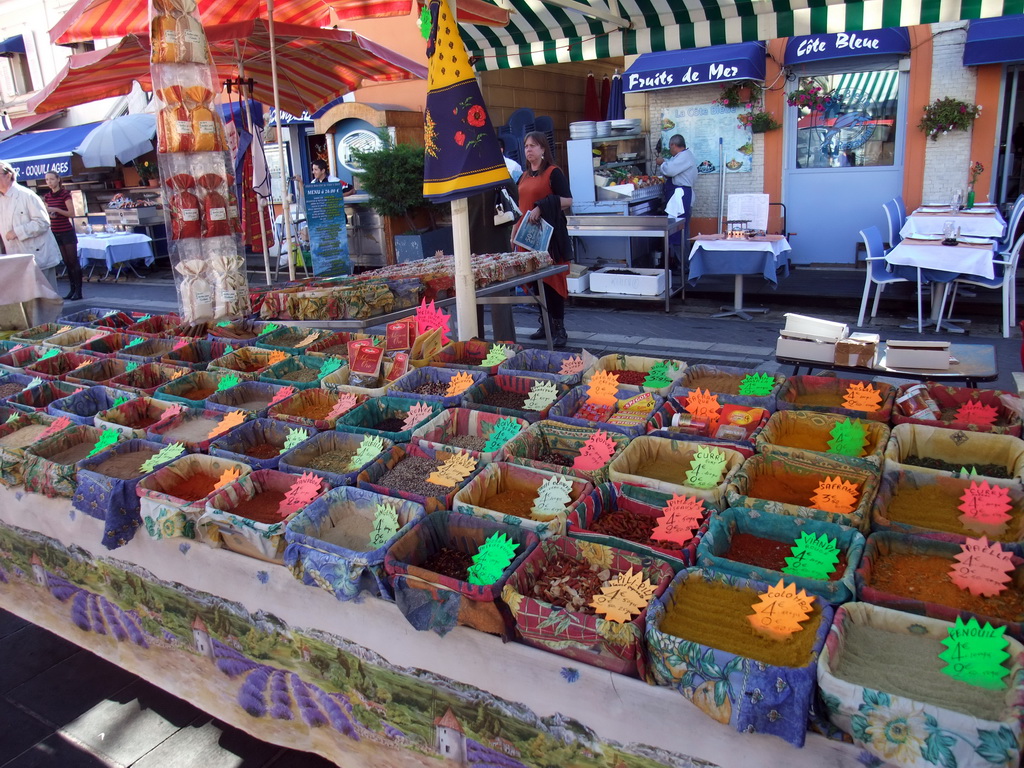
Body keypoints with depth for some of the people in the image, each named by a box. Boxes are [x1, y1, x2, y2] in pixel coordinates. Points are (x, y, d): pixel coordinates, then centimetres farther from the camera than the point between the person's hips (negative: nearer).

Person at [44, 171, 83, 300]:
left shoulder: (65, 194, -7)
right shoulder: (47, 196, 11)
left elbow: (71, 214, -11)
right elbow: (46, 214, 20)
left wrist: (56, 210, -21)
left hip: (67, 232, -6)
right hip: (55, 233, 6)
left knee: (73, 261, -6)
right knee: (66, 262, 8)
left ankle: (78, 291, -6)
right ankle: (72, 289, 11)